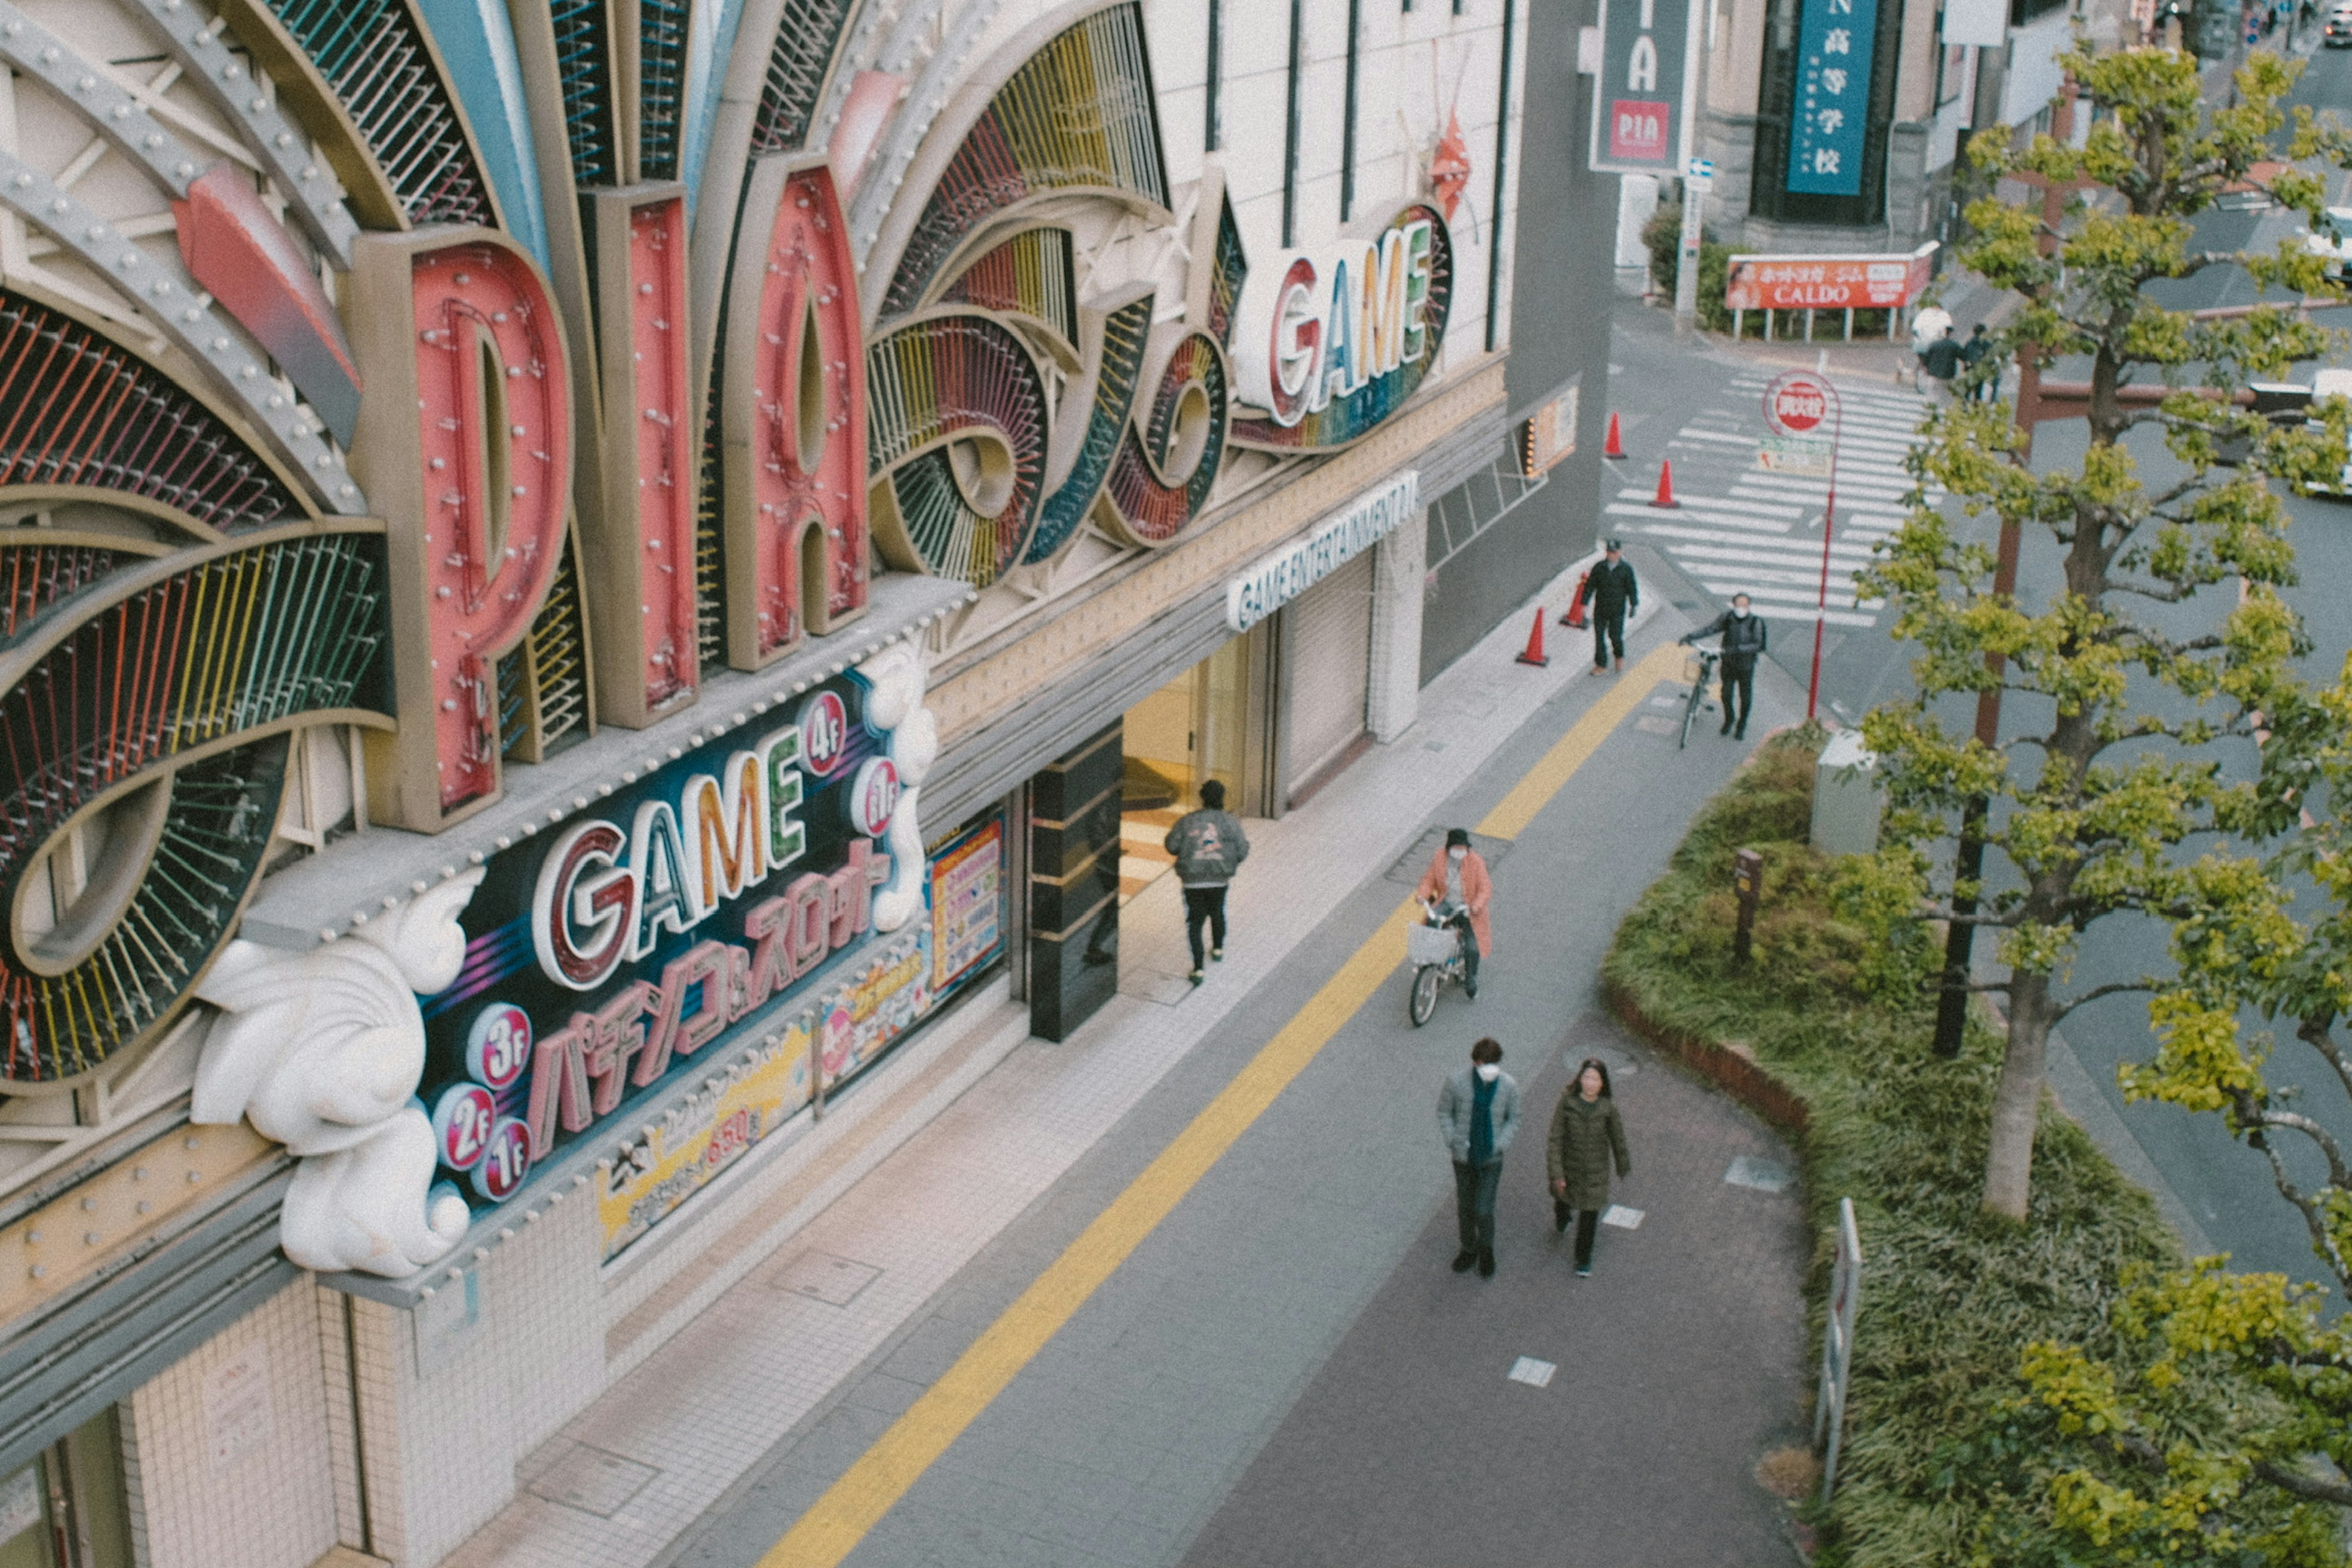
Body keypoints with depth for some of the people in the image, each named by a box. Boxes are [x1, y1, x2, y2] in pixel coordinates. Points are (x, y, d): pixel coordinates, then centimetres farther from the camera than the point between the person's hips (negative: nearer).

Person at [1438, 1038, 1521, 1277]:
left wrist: (1499, 1145, -11)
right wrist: (1453, 1141, -9)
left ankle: (1487, 1251, 26)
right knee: (1465, 1206, 16)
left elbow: (1513, 1120, 0)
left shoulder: (1508, 1086, -14)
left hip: (1491, 1159, -1)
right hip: (1464, 1157, 1)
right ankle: (1469, 1249, 39)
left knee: (1484, 1209, -2)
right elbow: (1444, 1112, -1)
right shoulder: (1457, 1083, -16)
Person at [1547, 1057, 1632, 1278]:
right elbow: (1556, 1139, -15)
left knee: (1589, 1216, 4)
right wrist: (1557, 1174, -17)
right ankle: (1561, 1220, 62)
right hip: (1569, 1167, 1)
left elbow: (1617, 1138, 1)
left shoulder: (1608, 1108, -15)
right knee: (1563, 1199, 25)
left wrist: (1623, 1166, 14)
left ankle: (1583, 1259, 24)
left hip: (1595, 1171, -1)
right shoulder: (1567, 1103, -18)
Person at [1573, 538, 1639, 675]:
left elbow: (1632, 588, 1)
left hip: (1617, 610, -2)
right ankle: (1601, 665, 13)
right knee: (1599, 637, 3)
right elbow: (1589, 586, 4)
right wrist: (1584, 603, 2)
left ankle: (1620, 657, 26)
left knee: (1615, 636, -6)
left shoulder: (1626, 569, -3)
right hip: (1600, 608, 2)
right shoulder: (1599, 568, 1)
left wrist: (1633, 605, -4)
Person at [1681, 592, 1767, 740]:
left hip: (1746, 665, -2)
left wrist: (1738, 649, -34)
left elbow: (1757, 644, -21)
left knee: (1745, 697, 8)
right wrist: (1690, 636, -20)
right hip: (1728, 662, 2)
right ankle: (1729, 721, 34)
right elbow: (1710, 628, -9)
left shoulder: (1755, 622, -16)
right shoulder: (1728, 618, -8)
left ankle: (1741, 726, 28)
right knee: (1726, 694, 9)